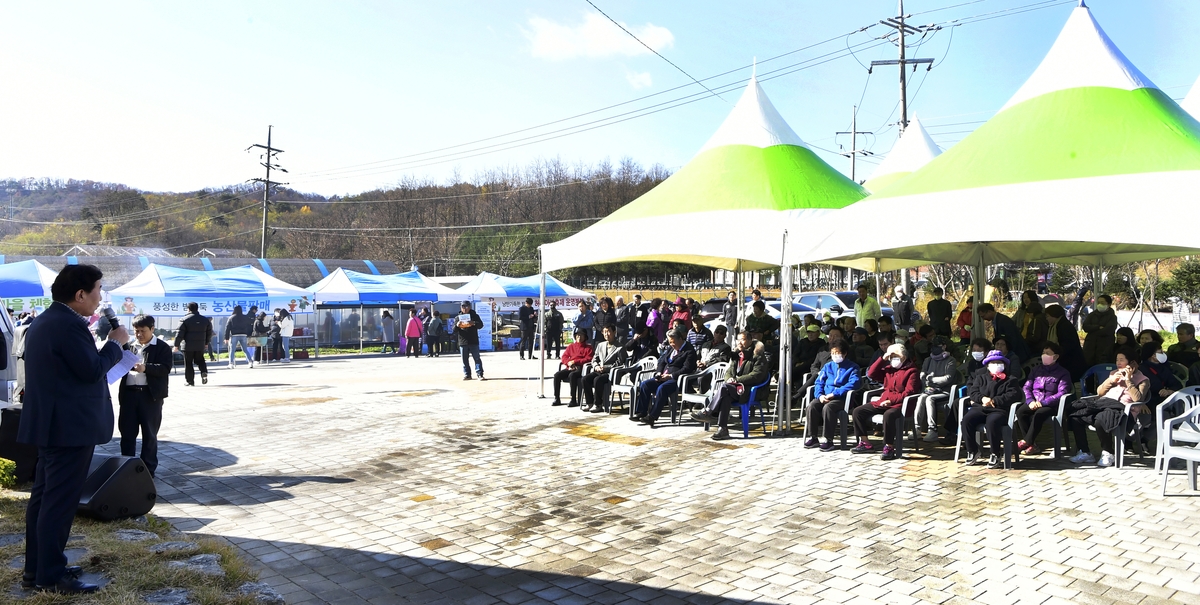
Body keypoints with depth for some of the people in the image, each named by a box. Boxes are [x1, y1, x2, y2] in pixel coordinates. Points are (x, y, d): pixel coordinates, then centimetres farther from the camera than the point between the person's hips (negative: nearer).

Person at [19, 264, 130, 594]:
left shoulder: (42, 322, 14)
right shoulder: (69, 324, -19)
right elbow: (93, 370, -20)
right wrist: (116, 343, -7)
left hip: (50, 424, 11)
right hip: (70, 426, -11)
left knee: (43, 497, 15)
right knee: (60, 502, -5)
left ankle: (35, 569, 23)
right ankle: (52, 575, 1)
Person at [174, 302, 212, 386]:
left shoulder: (184, 319, -7)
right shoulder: (205, 320, 6)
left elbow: (179, 334, -8)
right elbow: (209, 332, 13)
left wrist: (176, 345, -1)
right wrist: (206, 343, 25)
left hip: (188, 346, -4)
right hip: (200, 346, 4)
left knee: (188, 363, 5)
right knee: (199, 360, 19)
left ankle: (190, 381, 6)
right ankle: (204, 372, -6)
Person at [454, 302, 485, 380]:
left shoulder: (474, 316, 5)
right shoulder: (458, 317, 9)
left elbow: (481, 325, -5)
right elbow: (454, 331, 6)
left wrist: (474, 323, -25)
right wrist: (457, 325, -17)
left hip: (473, 342, -2)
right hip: (463, 342, 2)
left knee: (477, 358, -3)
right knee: (464, 360, 5)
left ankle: (480, 374, -4)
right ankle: (467, 374, 13)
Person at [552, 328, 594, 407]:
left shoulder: (588, 347, 8)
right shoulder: (571, 346, 23)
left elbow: (588, 359, -5)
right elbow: (564, 356, 17)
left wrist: (575, 362, -12)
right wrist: (568, 362, -7)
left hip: (580, 368, -5)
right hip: (570, 368, 5)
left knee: (572, 375, -37)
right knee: (557, 375, -19)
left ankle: (573, 400, -35)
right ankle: (557, 399, -13)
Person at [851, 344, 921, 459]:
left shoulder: (912, 371, -3)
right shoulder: (888, 369, 18)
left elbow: (909, 392, -12)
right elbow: (871, 374, 12)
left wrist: (891, 401, -20)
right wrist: (882, 359, 4)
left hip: (901, 404, -8)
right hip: (883, 402, 8)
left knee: (889, 414, -41)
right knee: (857, 411, -4)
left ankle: (889, 447, -28)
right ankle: (865, 444, 0)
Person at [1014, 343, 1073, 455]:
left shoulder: (1063, 373, 4)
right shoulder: (1035, 369, 18)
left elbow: (1062, 393, -9)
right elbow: (1027, 387, 9)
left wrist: (1043, 402, -19)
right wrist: (1030, 401, -12)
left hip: (1051, 404, -4)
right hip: (1034, 403, 4)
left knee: (1038, 414, -36)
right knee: (1020, 411, -29)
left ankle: (1026, 442, -24)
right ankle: (1032, 445, -26)